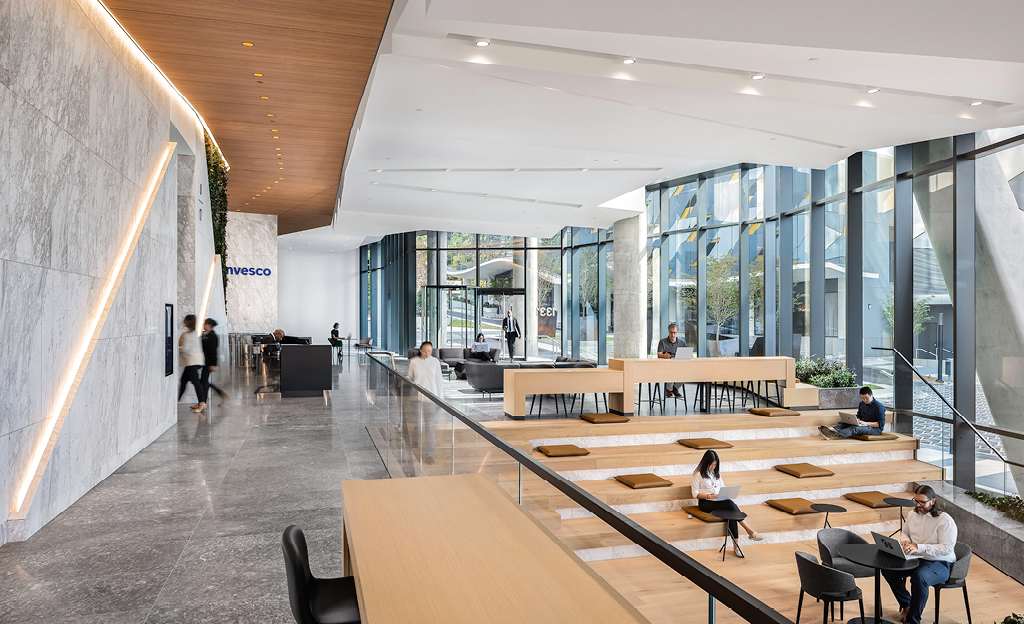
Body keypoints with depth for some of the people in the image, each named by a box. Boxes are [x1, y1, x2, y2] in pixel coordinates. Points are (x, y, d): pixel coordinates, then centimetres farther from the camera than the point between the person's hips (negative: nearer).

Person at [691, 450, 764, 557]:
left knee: (730, 513, -29)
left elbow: (722, 487, 21)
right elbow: (695, 494, -5)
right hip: (705, 503, -5)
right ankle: (750, 531, -28)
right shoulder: (698, 474, -2)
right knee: (730, 504, -31)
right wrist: (709, 496, -20)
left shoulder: (717, 473, 18)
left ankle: (735, 545, -30)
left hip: (719, 501, 6)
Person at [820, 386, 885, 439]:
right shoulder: (861, 404, 12)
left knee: (854, 428, -35)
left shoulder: (879, 407, -11)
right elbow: (859, 416, 23)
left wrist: (866, 423, -23)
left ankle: (836, 434, -60)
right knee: (845, 423, -19)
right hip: (863, 425, 7)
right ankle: (833, 430, -50)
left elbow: (881, 424, -15)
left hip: (876, 428, -7)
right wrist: (857, 421, -2)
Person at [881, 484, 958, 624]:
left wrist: (918, 547, -30)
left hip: (940, 563, -7)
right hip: (916, 559, 7)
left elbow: (946, 548, -23)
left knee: (919, 577, -36)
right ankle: (906, 604, 10)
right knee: (887, 568, -13)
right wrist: (905, 541, -3)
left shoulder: (945, 521, -16)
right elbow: (904, 533, 22)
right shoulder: (913, 515, 6)